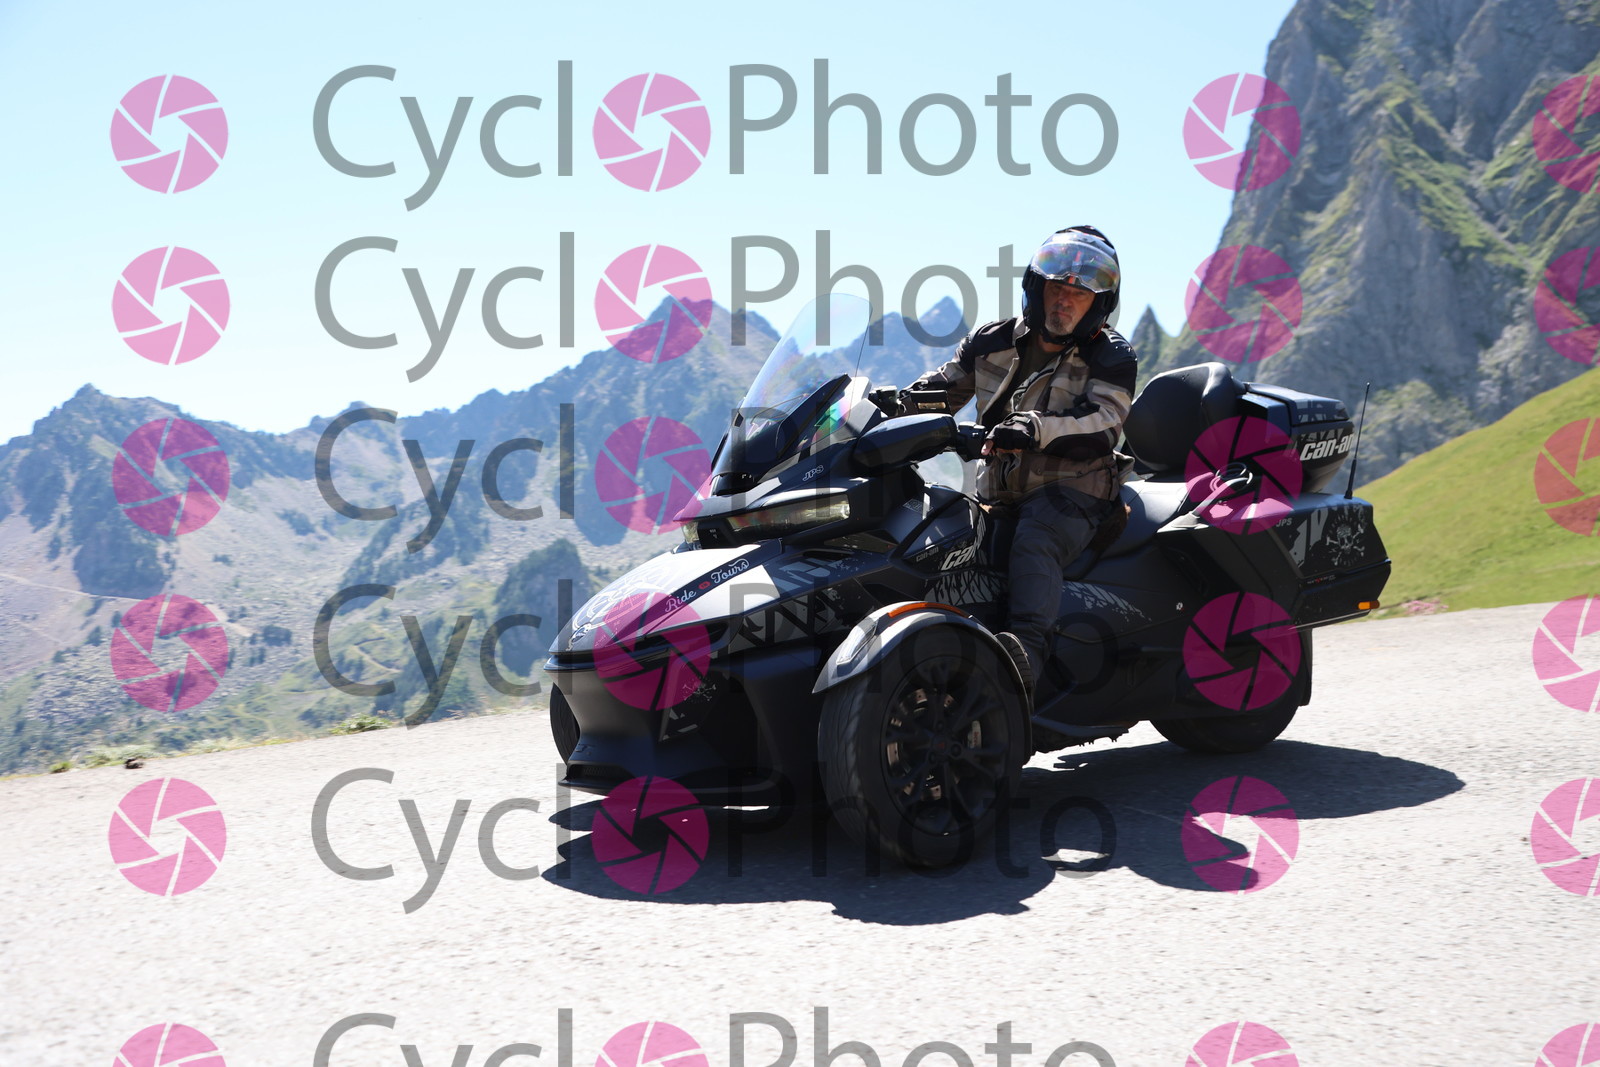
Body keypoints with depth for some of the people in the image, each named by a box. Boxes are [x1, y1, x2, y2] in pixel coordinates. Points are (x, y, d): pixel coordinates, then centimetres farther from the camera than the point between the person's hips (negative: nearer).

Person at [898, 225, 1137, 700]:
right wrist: (892, 404, -5)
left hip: (1071, 490, -6)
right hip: (999, 496, 6)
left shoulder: (1112, 356, -1)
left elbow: (1100, 421, -20)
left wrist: (1035, 428, -40)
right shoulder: (993, 342, 11)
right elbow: (944, 387, 17)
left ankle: (1028, 645, -55)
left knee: (1033, 542, -36)